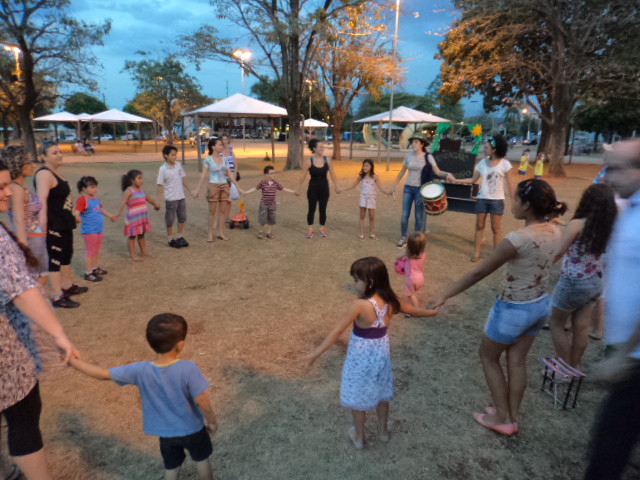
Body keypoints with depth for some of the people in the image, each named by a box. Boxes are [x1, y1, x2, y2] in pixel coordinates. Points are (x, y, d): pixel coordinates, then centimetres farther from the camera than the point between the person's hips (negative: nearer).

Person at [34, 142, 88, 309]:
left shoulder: (56, 171, 13)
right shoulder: (44, 174, -19)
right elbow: (42, 200, -33)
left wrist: (72, 214, 32)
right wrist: (42, 224, -43)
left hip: (65, 223, 10)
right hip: (53, 225, -10)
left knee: (67, 255, 22)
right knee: (55, 259, -2)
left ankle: (68, 286, 39)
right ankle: (58, 297, 6)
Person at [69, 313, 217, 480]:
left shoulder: (140, 371, -23)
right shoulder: (188, 369, -33)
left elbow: (103, 374, -15)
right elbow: (202, 402, -26)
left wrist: (72, 361, -3)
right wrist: (212, 422, -6)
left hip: (166, 433, 3)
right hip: (192, 429, -2)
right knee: (202, 459, 26)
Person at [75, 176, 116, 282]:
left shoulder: (96, 198, 11)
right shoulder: (82, 200, -15)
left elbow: (102, 210, 28)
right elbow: (76, 212, -26)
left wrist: (110, 216, 41)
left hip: (100, 229, 8)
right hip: (89, 230, -8)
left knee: (97, 250, 19)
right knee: (91, 251, -1)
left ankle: (96, 268, 35)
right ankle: (88, 273, 8)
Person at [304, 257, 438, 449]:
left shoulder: (360, 305, -29)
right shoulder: (391, 301, -11)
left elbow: (337, 331, -28)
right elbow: (415, 311, 5)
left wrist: (316, 353, -23)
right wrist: (434, 311, 25)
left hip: (361, 358, -5)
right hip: (381, 354, 6)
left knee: (358, 398, 17)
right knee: (381, 394, 26)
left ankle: (359, 437, 36)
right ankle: (383, 431, 45)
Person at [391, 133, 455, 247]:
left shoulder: (428, 157, -8)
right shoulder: (409, 156, 3)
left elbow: (437, 171, -14)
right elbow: (402, 171, 11)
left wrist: (447, 174, -33)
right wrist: (394, 185, 11)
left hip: (421, 189, -3)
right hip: (408, 188, 4)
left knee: (419, 216, 3)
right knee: (404, 214, 5)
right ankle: (403, 239, 18)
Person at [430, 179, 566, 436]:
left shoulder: (518, 239, -28)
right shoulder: (554, 232, -6)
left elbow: (479, 273, -23)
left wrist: (444, 295, -16)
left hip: (513, 310, -7)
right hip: (541, 305, 7)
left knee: (488, 357, 17)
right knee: (517, 361, 22)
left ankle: (503, 418, 28)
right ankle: (513, 416, 37)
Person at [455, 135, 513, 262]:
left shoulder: (504, 163, -8)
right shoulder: (482, 163, 0)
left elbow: (507, 182, -1)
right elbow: (473, 179, 3)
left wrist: (511, 198, 0)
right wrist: (455, 180, -6)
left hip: (497, 200, -3)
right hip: (482, 198, 3)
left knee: (496, 228, 5)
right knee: (479, 226, 8)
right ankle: (477, 252, 18)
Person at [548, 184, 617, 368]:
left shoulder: (577, 224, -23)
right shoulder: (608, 226, -6)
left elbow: (558, 252, -22)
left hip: (574, 282, -6)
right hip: (596, 281, 6)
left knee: (556, 323, 13)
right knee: (582, 327, 17)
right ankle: (574, 366, 33)